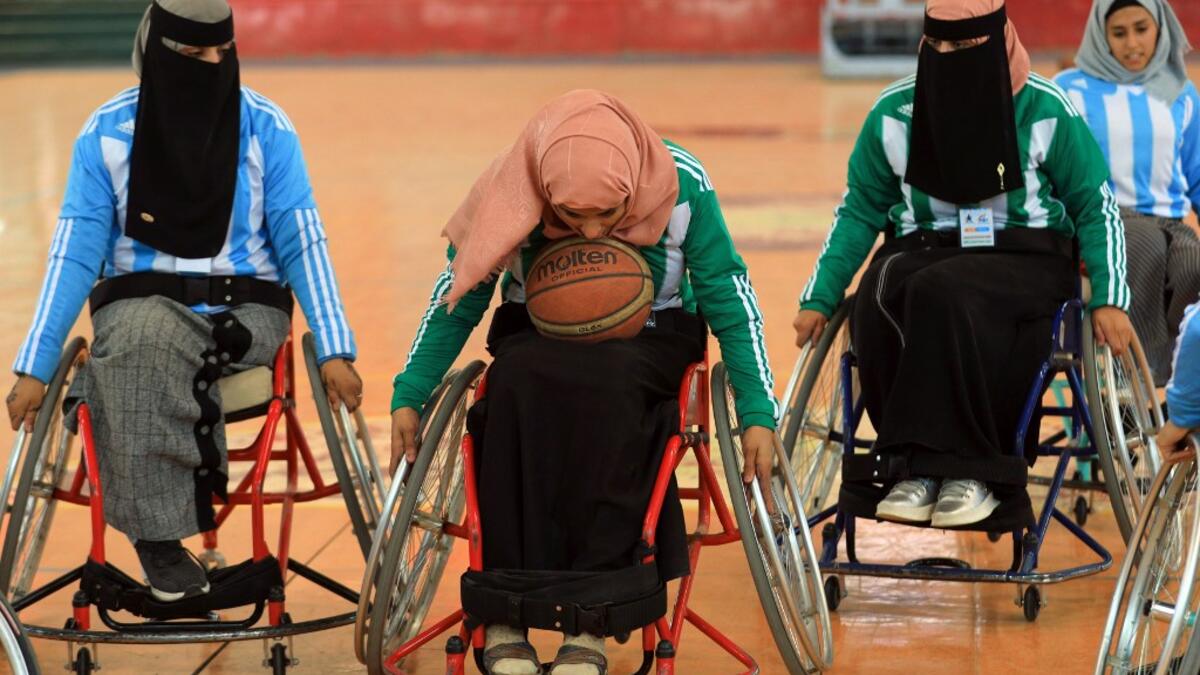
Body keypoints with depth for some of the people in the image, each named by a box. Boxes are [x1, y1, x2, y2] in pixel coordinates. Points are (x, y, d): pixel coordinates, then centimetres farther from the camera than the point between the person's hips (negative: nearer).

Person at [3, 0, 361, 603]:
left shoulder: (267, 129, -3)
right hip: (141, 302, 0)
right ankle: (157, 536, -31)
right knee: (147, 338, -37)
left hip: (246, 311, 0)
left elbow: (303, 243, -3)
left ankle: (154, 533, -26)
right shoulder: (107, 133, -2)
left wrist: (335, 350, -14)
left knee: (145, 350, -33)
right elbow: (73, 253, -3)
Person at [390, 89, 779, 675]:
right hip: (537, 336, 1)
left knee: (607, 382, -37)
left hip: (648, 339, -1)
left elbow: (728, 297, -7)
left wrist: (758, 413, -11)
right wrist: (410, 396, -7)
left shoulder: (682, 185, -18)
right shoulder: (509, 189, -17)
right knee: (517, 383, -36)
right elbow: (458, 296, -3)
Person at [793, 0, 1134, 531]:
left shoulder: (1047, 111, -3)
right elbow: (859, 211, 13)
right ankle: (914, 467, -24)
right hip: (921, 250, 3)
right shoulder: (894, 113, 4)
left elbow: (1096, 208, 5)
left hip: (1023, 259, -3)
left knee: (938, 294, -37)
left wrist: (1108, 299, -5)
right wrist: (820, 299, 6)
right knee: (876, 306, -34)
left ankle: (970, 471, -30)